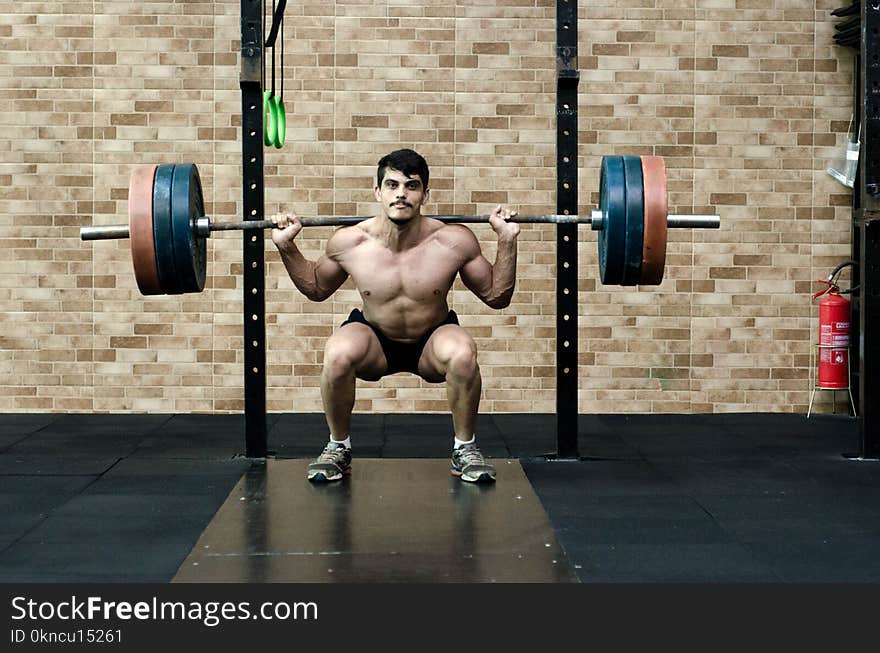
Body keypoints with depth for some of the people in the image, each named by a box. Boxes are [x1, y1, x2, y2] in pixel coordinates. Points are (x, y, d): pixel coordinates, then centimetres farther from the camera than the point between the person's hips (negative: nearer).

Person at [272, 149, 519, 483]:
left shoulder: (455, 242, -20)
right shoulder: (348, 242, -17)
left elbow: (496, 296, -6)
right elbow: (316, 289, 4)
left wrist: (507, 242, -18)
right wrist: (287, 248, -9)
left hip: (431, 342, 0)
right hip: (374, 340, 1)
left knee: (462, 354, -35)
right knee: (337, 355, -33)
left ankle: (464, 449, -9)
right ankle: (338, 448, -6)